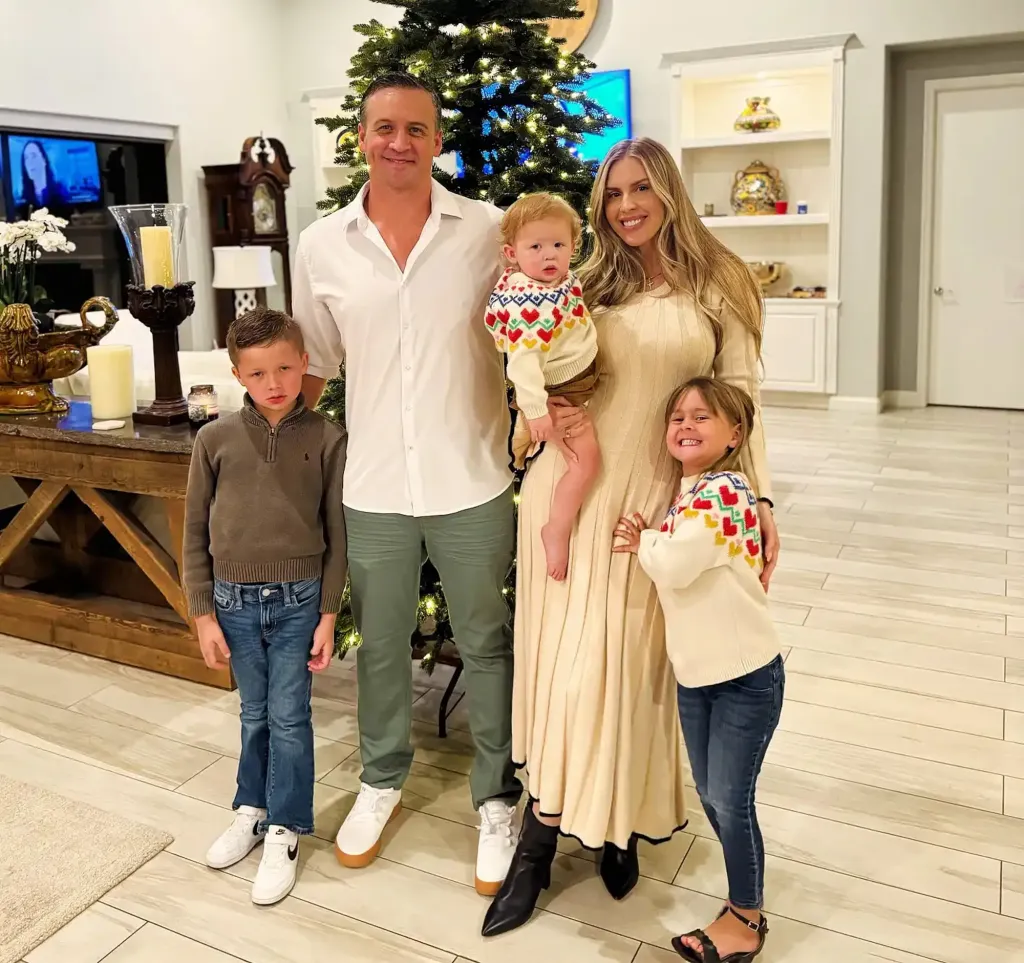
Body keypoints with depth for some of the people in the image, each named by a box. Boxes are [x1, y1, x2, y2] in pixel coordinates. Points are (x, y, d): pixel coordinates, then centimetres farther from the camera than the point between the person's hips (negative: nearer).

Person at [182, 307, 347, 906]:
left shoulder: (326, 439, -8)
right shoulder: (216, 439, -4)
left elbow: (337, 534, -3)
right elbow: (195, 533, 2)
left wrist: (329, 614, -4)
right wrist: (204, 615, 1)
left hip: (299, 599, -1)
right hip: (234, 598, 2)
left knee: (289, 715, 5)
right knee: (256, 714, 15)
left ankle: (285, 830, 22)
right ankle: (253, 809, 36)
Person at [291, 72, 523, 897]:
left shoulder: (489, 232, -6)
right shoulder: (321, 246, 0)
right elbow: (313, 364, 10)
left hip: (472, 485, -2)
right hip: (373, 489, 2)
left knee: (486, 645, 12)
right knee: (380, 645, 18)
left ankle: (497, 798, 31)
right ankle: (382, 779, 42)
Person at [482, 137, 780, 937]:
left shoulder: (719, 286, 3)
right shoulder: (587, 285, 8)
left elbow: (739, 399, 1)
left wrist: (758, 498, -9)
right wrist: (551, 412, -10)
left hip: (662, 497, -1)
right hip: (573, 489, 1)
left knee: (636, 661, 7)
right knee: (572, 657, 3)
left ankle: (620, 824, 29)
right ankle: (539, 846, 16)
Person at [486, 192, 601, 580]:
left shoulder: (562, 279, -2)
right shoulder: (525, 302, -30)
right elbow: (522, 358, -33)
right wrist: (537, 410, -33)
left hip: (578, 381, 9)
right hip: (554, 392, -9)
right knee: (586, 459, -12)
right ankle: (557, 531, 0)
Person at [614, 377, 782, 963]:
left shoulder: (722, 491, -21)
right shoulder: (689, 492, 8)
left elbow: (674, 566, -29)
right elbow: (671, 563, 12)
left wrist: (643, 541, -10)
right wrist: (649, 544, -6)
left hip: (746, 677, -8)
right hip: (696, 673, 8)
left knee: (731, 800, 4)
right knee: (710, 796, 18)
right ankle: (746, 896, 38)